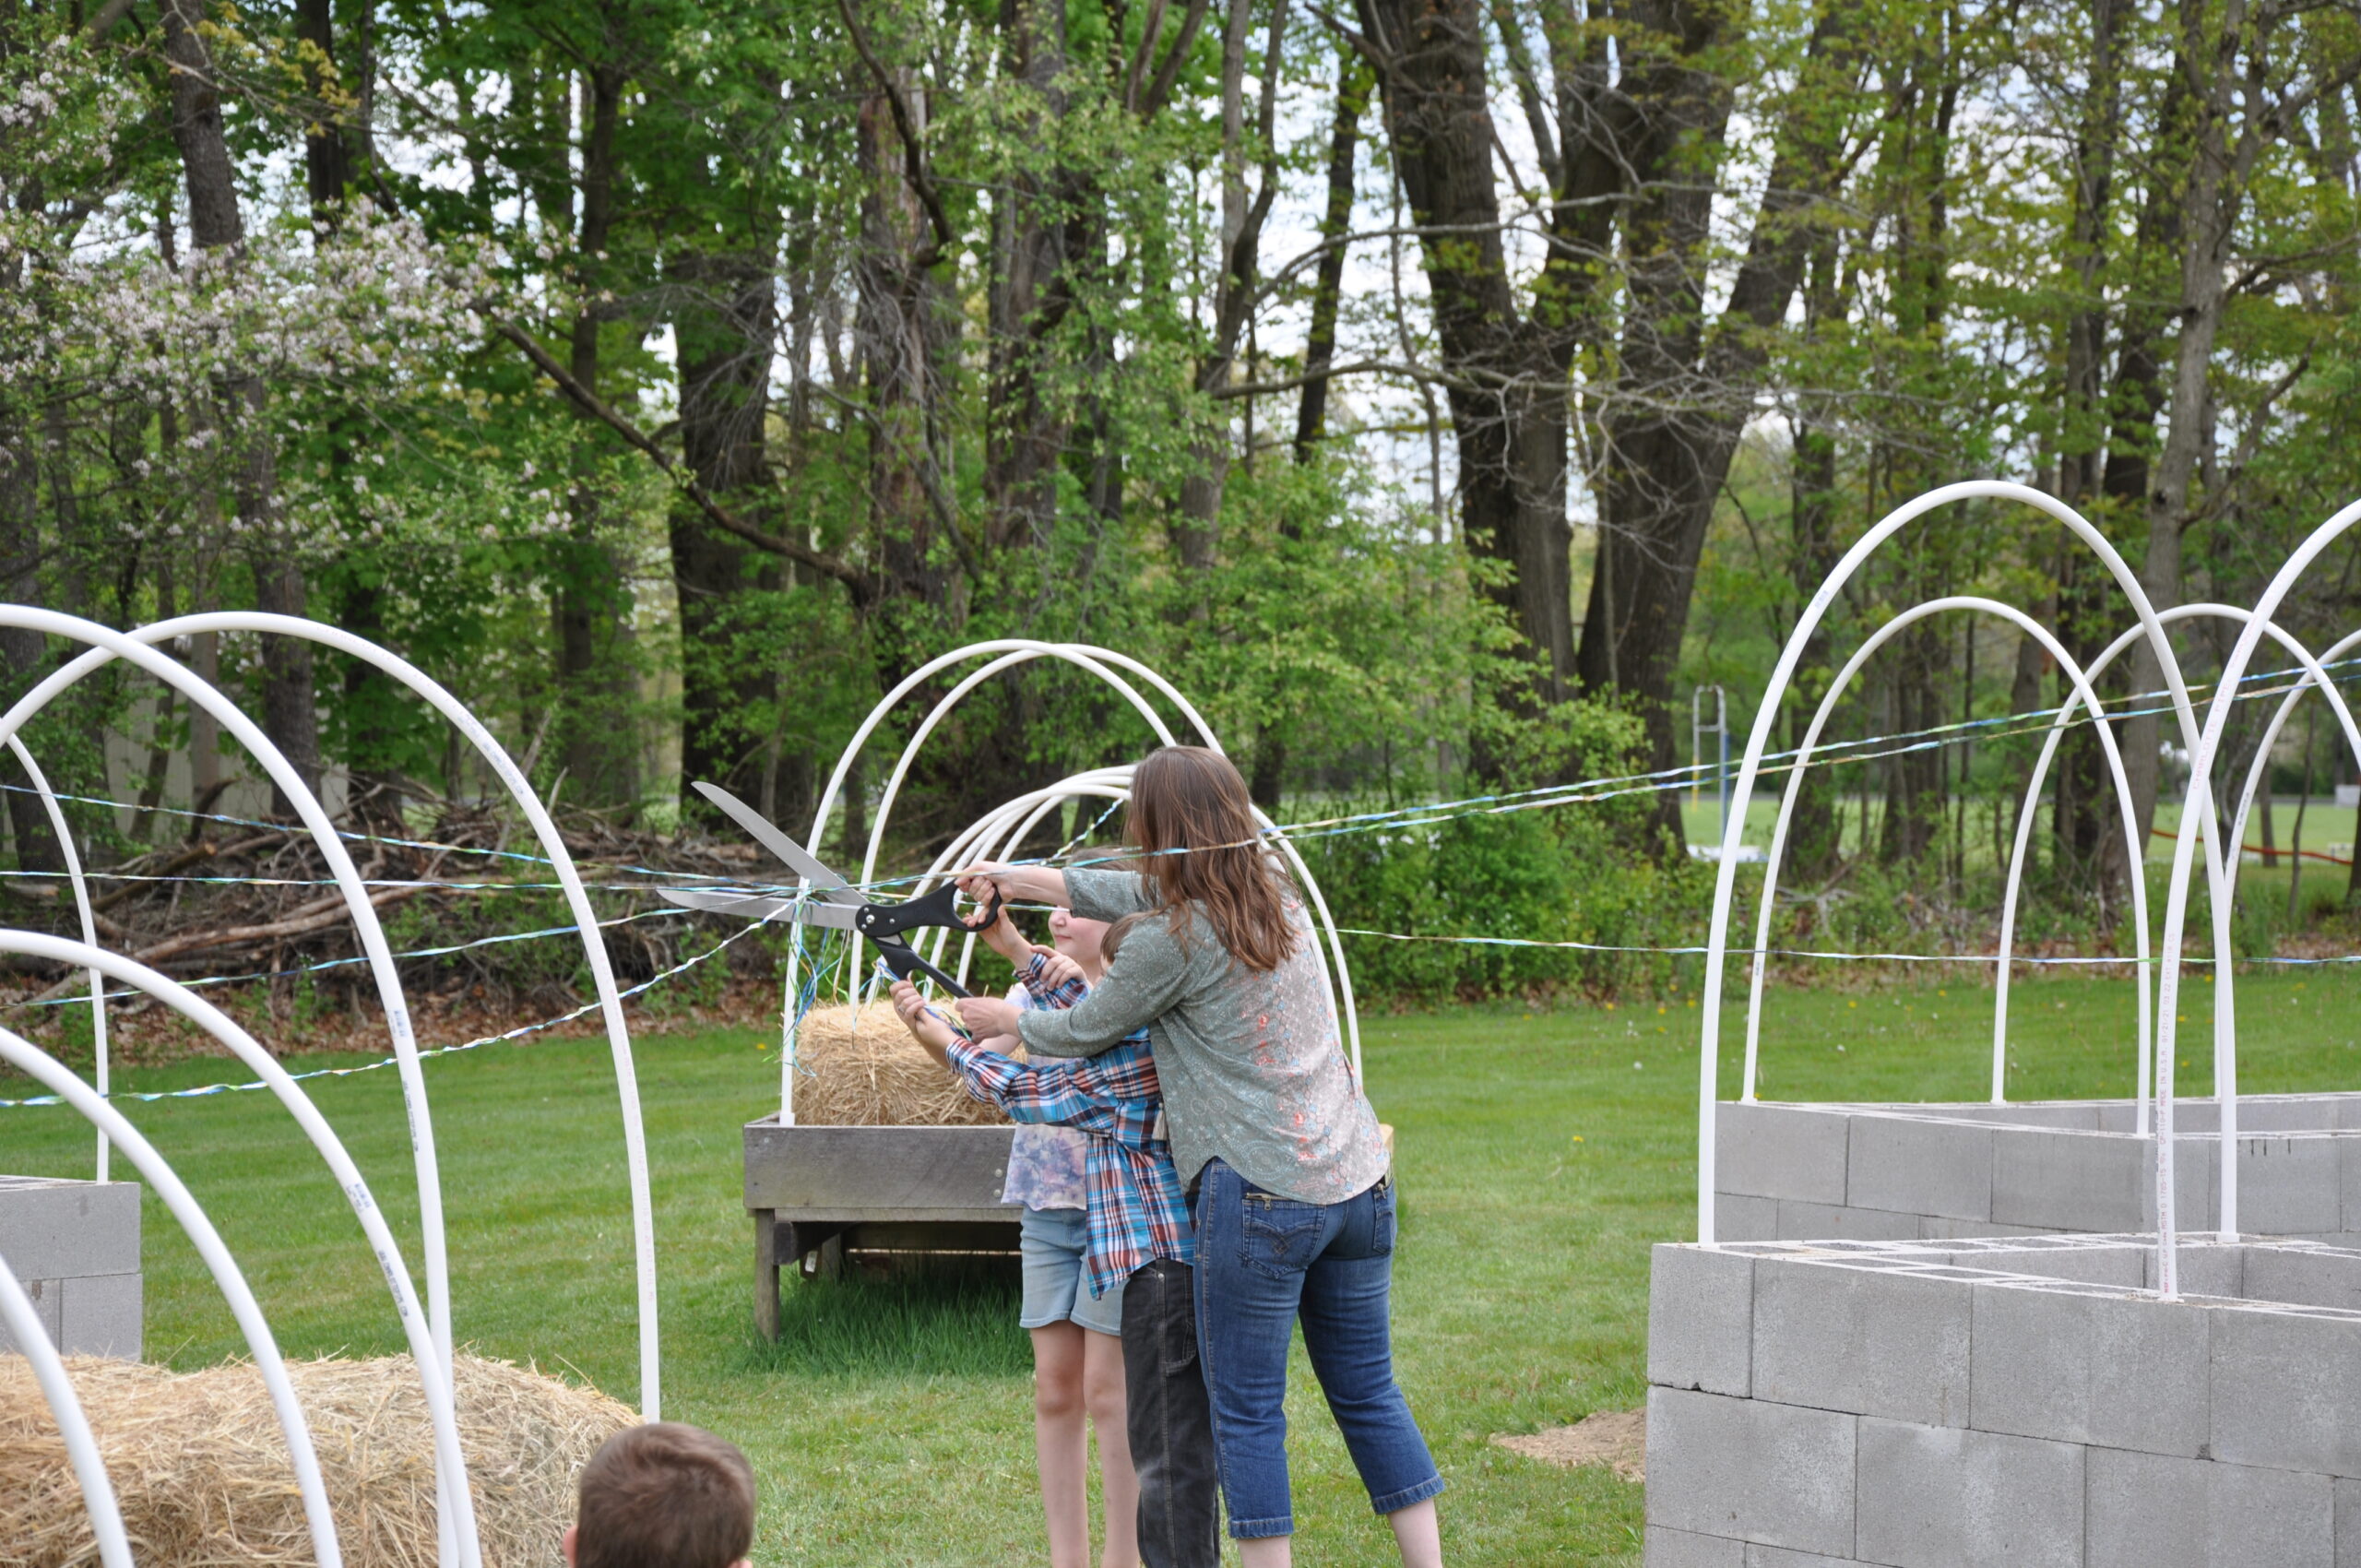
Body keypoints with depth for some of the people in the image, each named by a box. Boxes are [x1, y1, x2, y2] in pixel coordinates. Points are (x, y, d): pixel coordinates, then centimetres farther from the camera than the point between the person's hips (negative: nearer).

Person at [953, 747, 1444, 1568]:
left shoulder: (1174, 940, -12)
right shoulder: (1277, 895, 11)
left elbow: (1086, 1029, 4)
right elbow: (1142, 893, 24)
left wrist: (1002, 1020, 24)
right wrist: (1013, 878, 32)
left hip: (1262, 1195, -7)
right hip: (1359, 1182, 8)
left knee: (1247, 1414, 2)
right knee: (1369, 1394, 14)